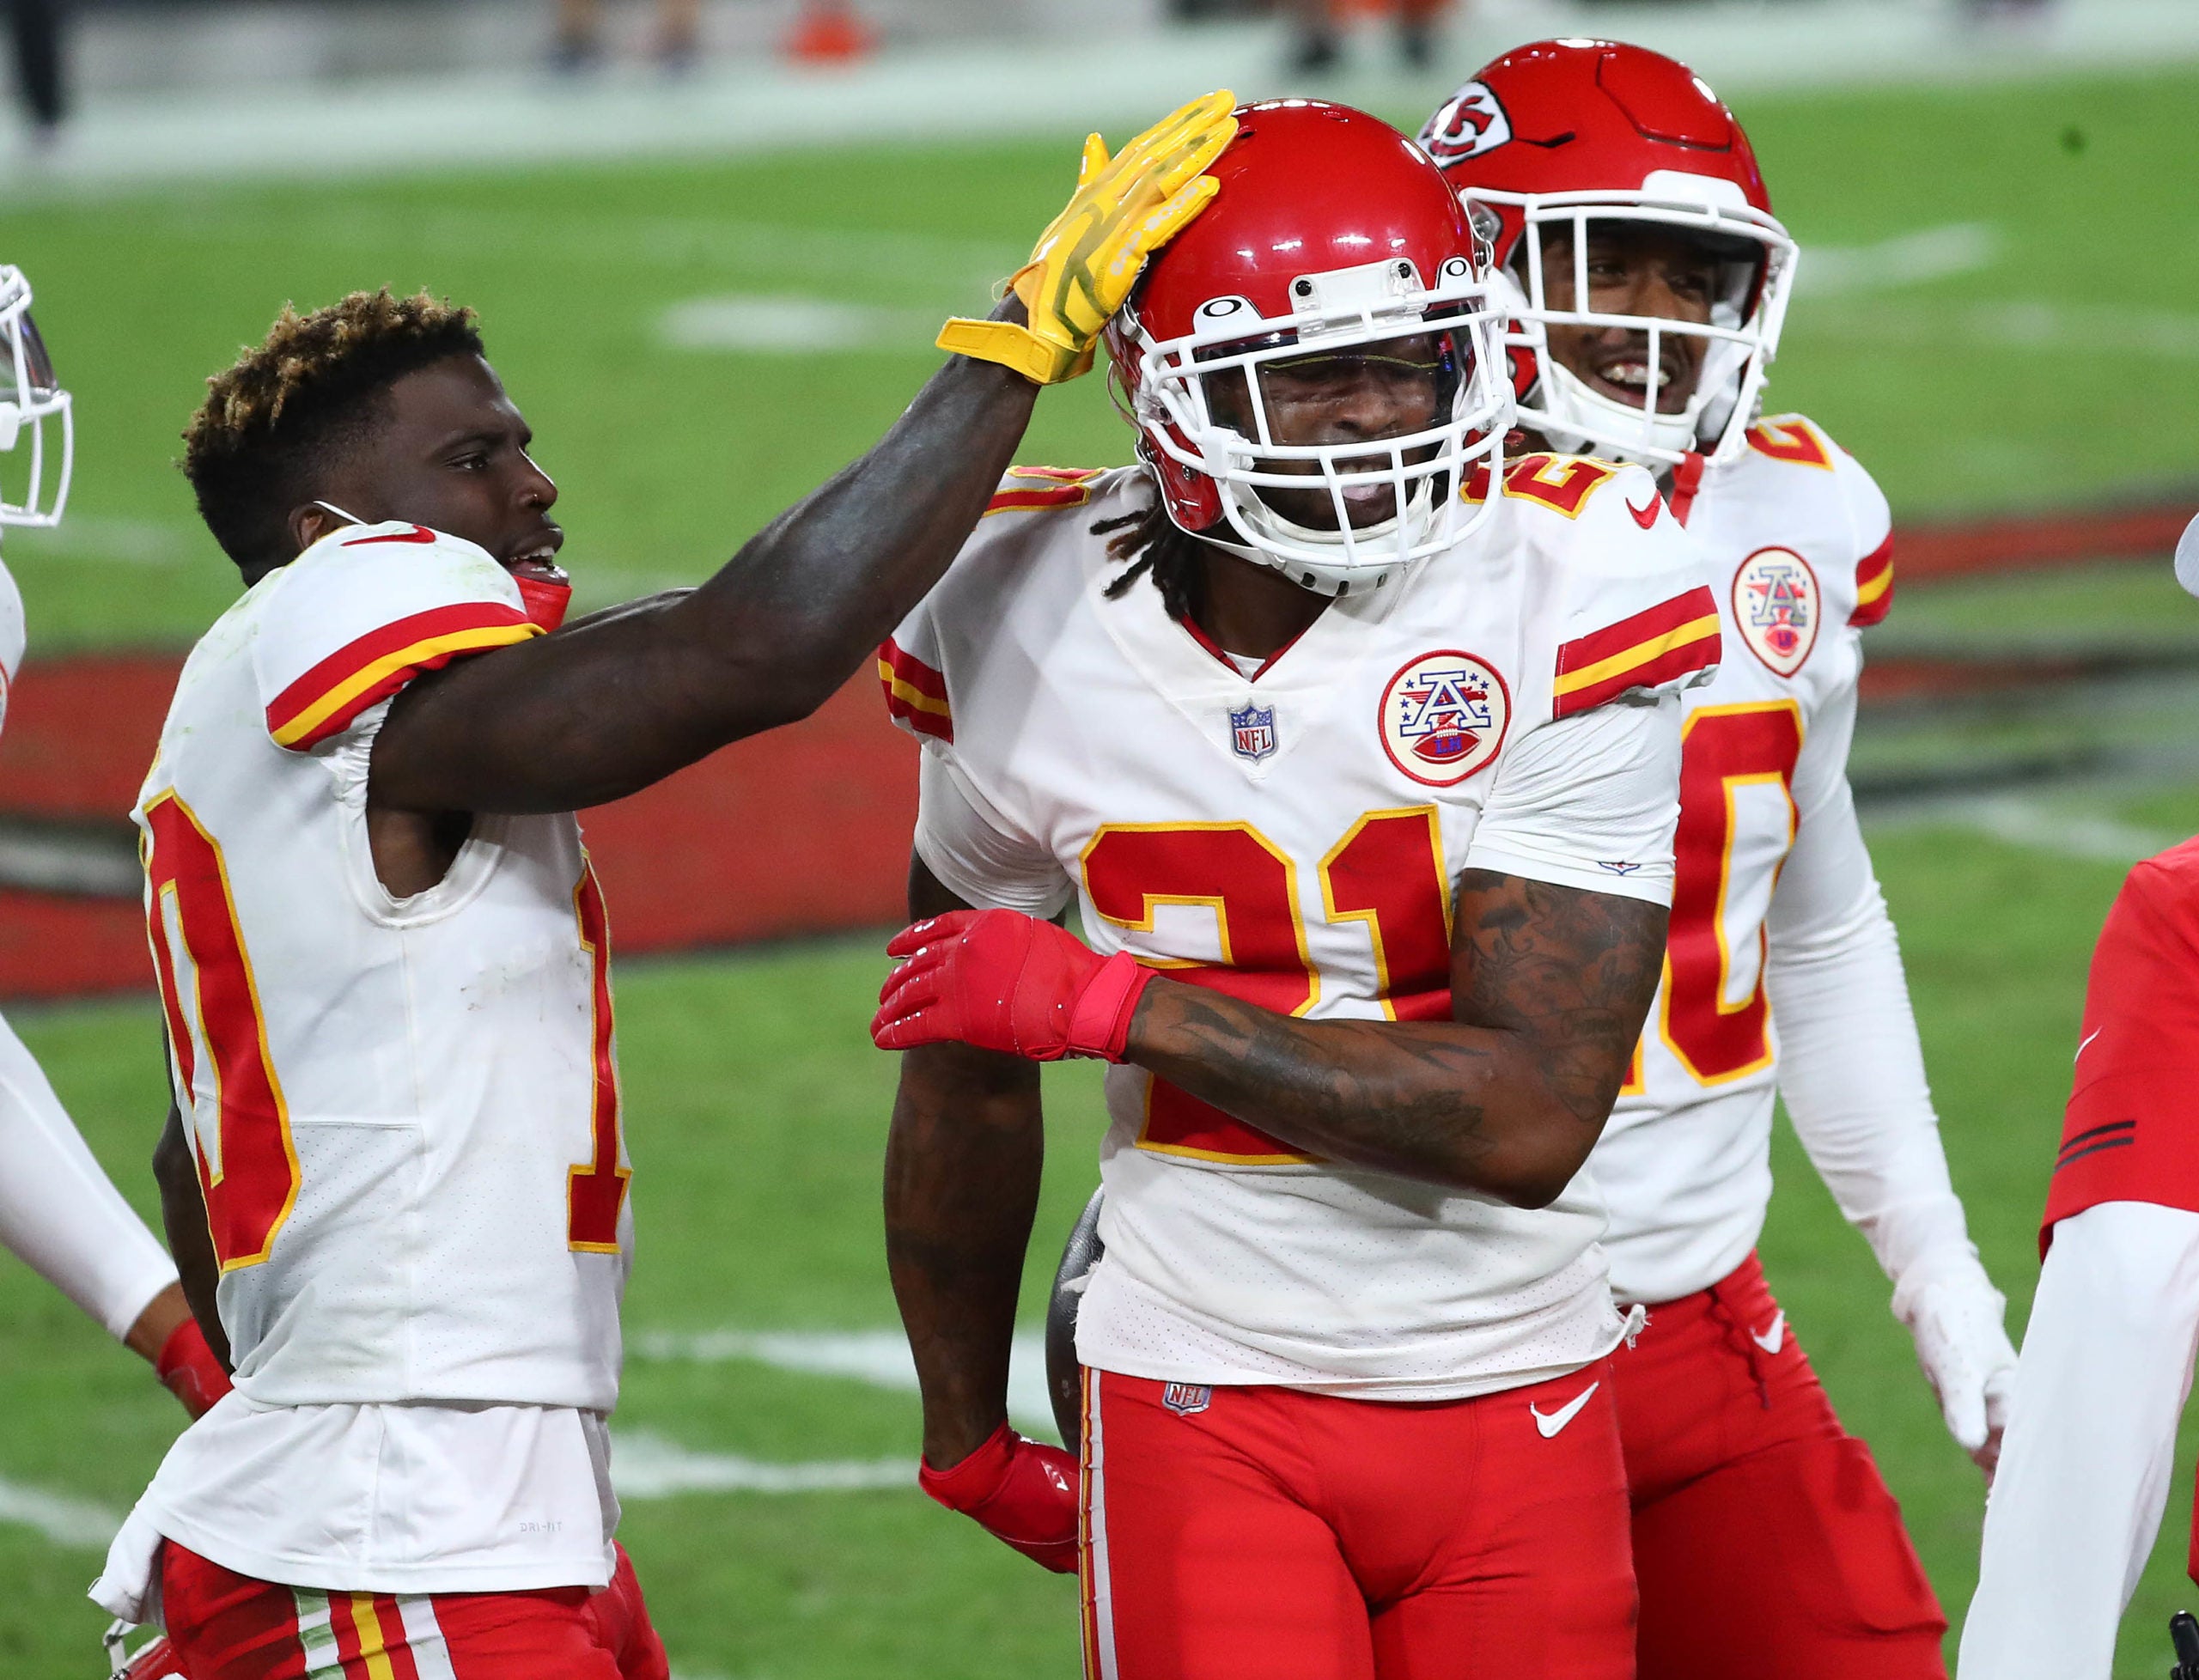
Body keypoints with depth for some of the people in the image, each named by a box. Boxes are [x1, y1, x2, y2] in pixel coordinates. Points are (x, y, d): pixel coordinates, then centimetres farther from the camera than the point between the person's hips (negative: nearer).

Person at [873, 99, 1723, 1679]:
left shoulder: (1559, 591, -13)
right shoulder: (1031, 619, -5)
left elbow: (1532, 1116, -18)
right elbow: (967, 1077, 12)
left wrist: (1115, 1003, -19)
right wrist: (967, 1430, 21)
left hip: (1520, 1407, 0)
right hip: (1207, 1415, 0)